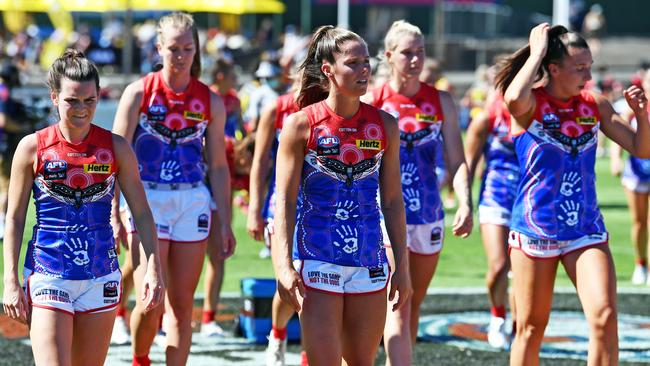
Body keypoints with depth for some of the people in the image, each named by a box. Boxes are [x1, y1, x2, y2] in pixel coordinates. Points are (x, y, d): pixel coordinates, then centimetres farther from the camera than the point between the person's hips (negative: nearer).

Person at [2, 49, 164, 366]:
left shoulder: (116, 148, 1)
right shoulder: (33, 148, -3)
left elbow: (142, 212, 6)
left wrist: (153, 268, -4)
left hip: (100, 277, 2)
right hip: (48, 275, -2)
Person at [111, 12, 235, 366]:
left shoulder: (210, 101, 6)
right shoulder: (139, 93, -1)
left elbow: (218, 166, 11)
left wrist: (225, 222, 8)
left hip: (193, 203, 2)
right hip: (146, 200, -2)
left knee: (182, 305, 2)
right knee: (150, 300, -10)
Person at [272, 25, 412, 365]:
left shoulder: (384, 126, 5)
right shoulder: (302, 124, -5)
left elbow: (392, 201, 9)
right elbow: (285, 201, -6)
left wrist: (402, 266, 7)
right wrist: (284, 265, -15)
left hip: (370, 261, 4)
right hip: (317, 261, -4)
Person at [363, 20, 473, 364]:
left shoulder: (441, 102, 5)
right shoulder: (372, 103, -3)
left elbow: (456, 161, 2)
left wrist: (465, 204, -12)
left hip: (429, 214, 4)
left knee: (413, 306, 13)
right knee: (399, 306, -15)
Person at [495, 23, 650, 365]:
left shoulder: (595, 105, 4)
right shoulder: (530, 103, -10)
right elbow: (514, 97, -35)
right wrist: (537, 51, -23)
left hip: (586, 229, 3)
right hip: (535, 230, -3)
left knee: (605, 318, -14)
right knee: (531, 328, 6)